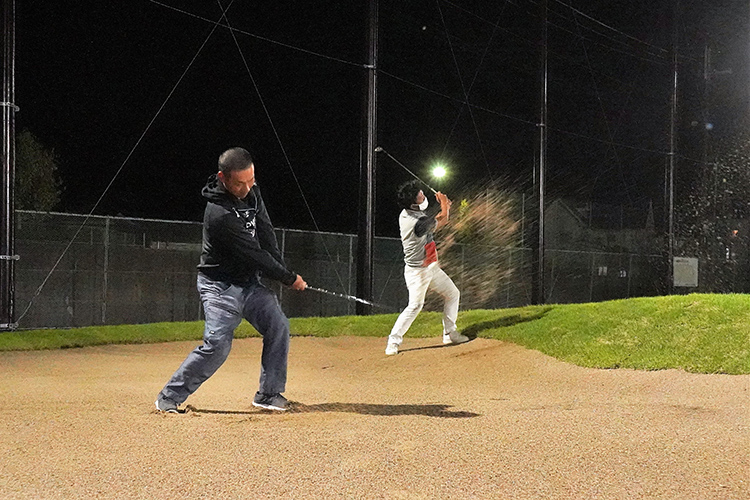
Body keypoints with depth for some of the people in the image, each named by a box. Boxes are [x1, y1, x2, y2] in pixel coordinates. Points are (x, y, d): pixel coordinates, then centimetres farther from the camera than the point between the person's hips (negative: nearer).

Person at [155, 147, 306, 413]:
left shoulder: (251, 191, -2)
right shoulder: (220, 214, -29)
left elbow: (266, 234, 4)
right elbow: (254, 254, -23)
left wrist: (280, 270, -8)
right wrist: (289, 278, -13)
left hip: (249, 282, 8)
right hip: (220, 286, -8)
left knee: (278, 326, -4)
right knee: (217, 345, -17)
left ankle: (269, 393, 6)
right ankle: (170, 396, -4)